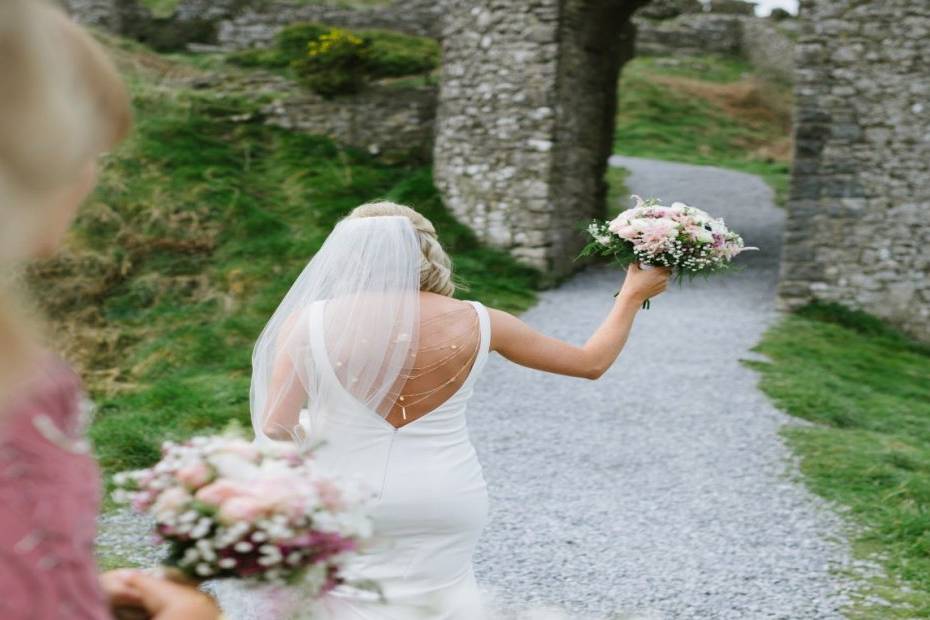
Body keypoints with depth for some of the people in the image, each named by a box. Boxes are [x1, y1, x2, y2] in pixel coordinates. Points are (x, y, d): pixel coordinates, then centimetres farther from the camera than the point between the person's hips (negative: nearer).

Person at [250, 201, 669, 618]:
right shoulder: (474, 322, -6)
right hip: (446, 508, 2)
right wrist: (633, 293, 19)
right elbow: (592, 363, 4)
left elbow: (276, 429, -13)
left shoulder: (309, 321, -11)